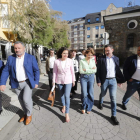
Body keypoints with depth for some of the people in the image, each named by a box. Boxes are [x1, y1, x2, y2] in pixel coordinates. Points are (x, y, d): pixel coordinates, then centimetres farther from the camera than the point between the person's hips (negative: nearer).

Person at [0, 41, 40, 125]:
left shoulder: (31, 58, -6)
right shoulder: (11, 58, 2)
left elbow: (36, 70, -4)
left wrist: (36, 82, -7)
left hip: (28, 82, -3)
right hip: (16, 84, 4)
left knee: (26, 99, -12)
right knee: (21, 100, 14)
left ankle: (29, 114, 17)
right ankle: (26, 114, 39)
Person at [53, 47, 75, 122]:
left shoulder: (70, 61, -10)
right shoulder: (56, 61, -10)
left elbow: (72, 71, -1)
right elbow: (54, 72, -2)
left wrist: (73, 80, 5)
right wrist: (54, 81, 1)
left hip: (68, 80, -1)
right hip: (59, 81, 2)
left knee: (67, 96, -6)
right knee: (62, 95, 19)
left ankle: (67, 113, 8)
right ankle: (63, 106, 47)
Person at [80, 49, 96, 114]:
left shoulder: (93, 61, 5)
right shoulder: (82, 61, -3)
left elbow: (95, 70, -4)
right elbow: (81, 71, -10)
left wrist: (86, 70, -13)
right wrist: (91, 70, -12)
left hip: (91, 77, 2)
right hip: (83, 78, -2)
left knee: (90, 93, 5)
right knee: (84, 93, -4)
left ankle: (89, 108, 25)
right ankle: (84, 107, 22)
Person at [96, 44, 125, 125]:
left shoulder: (116, 59, 3)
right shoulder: (101, 59, -7)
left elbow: (118, 70, 8)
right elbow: (98, 71, -6)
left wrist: (120, 80, 8)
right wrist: (98, 81, -8)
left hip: (113, 80, 2)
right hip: (104, 80, -1)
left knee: (113, 97, 0)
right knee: (103, 94, 19)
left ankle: (114, 115, 13)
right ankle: (101, 103, 52)